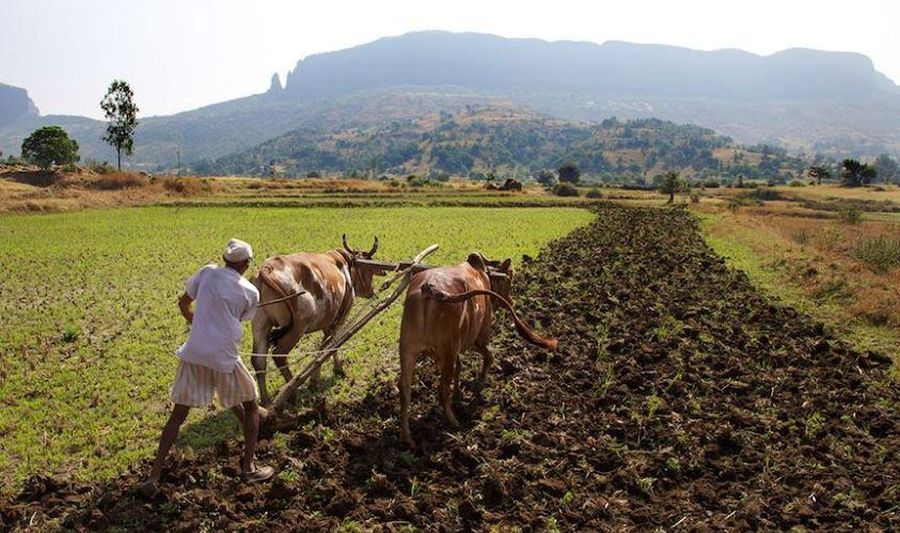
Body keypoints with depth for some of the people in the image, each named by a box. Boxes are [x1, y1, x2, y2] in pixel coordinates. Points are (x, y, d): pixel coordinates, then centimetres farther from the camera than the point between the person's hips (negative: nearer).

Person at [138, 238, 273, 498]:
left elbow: (183, 304, 16)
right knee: (250, 407, 19)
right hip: (225, 358, -2)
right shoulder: (251, 293, 0)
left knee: (178, 415, 11)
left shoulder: (207, 272, 5)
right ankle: (249, 468, 22)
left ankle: (153, 478, 8)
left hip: (193, 354, 3)